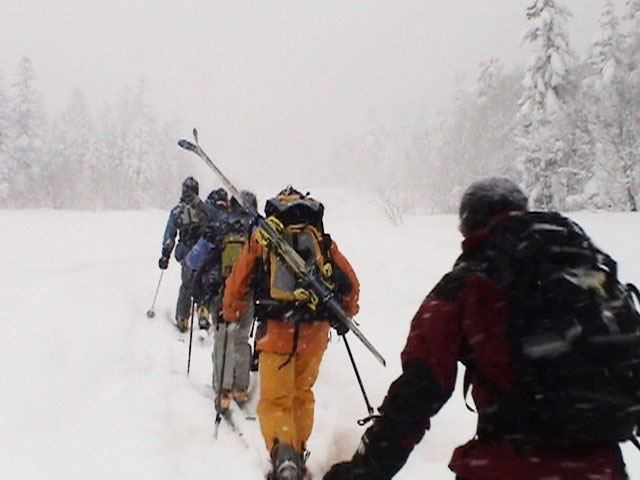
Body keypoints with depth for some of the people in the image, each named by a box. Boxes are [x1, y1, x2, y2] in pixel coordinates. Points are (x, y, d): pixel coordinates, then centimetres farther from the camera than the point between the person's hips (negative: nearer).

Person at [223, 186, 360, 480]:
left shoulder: (261, 237, 8)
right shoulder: (323, 241, 13)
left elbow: (238, 281, 7)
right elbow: (350, 284, 14)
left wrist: (231, 314, 23)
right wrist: (345, 314, 31)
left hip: (276, 328, -2)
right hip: (315, 331, 2)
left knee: (274, 398, 0)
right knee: (302, 394, 19)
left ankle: (282, 453, -21)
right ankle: (298, 452, 23)